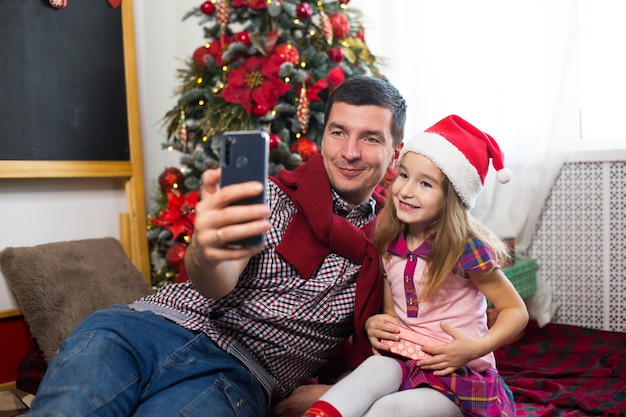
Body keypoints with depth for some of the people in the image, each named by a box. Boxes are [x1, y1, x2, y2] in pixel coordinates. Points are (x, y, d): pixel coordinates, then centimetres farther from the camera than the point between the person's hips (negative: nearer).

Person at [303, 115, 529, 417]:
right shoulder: (390, 245, 2)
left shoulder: (466, 247, -13)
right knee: (375, 367, -30)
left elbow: (516, 311, -6)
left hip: (459, 376, -4)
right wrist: (375, 323, -7)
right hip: (405, 364, 4)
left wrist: (477, 347, -20)